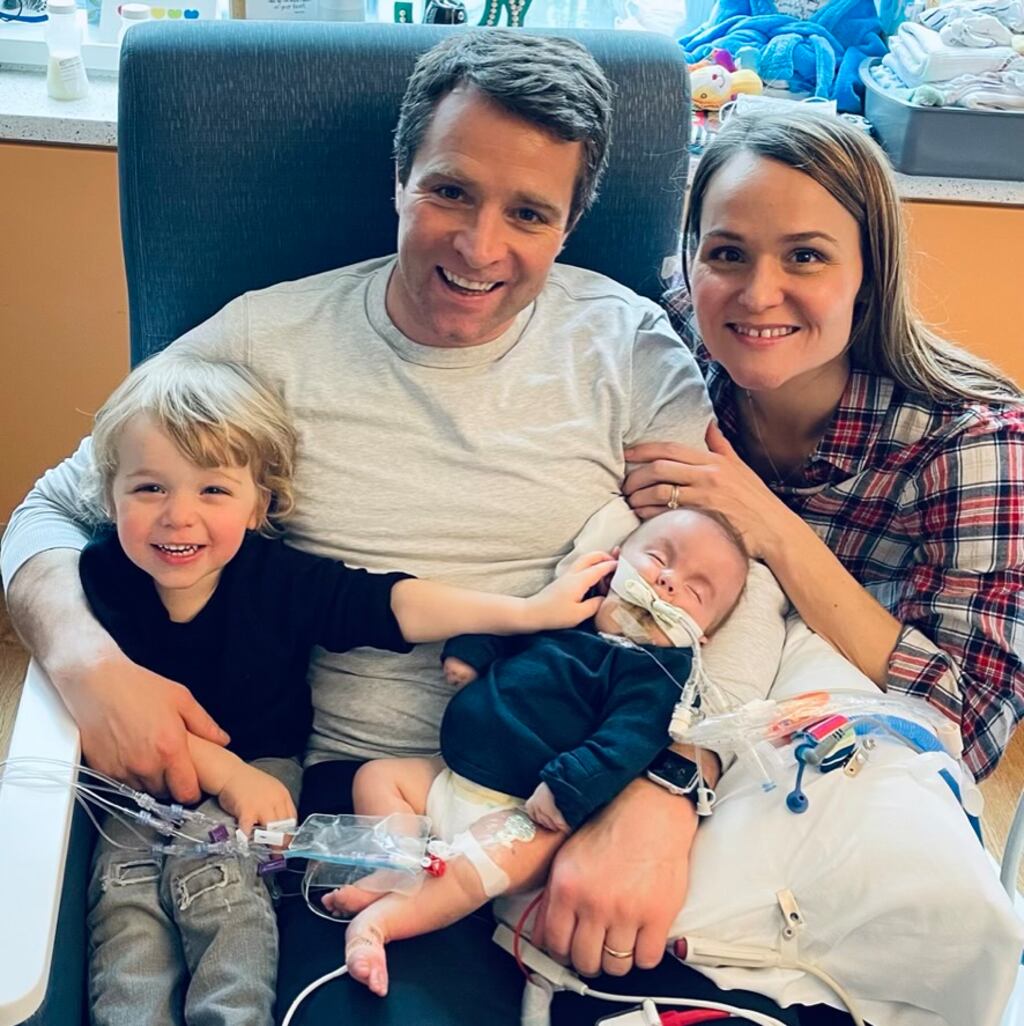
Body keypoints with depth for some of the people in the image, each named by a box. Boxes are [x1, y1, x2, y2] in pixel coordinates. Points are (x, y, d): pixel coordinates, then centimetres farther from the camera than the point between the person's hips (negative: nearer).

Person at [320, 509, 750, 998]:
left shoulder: (654, 673, -9)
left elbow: (624, 745, -22)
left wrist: (566, 789, -33)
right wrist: (467, 651, 8)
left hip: (523, 813, -8)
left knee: (496, 856, -36)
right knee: (376, 776, 5)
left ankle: (382, 918, -36)